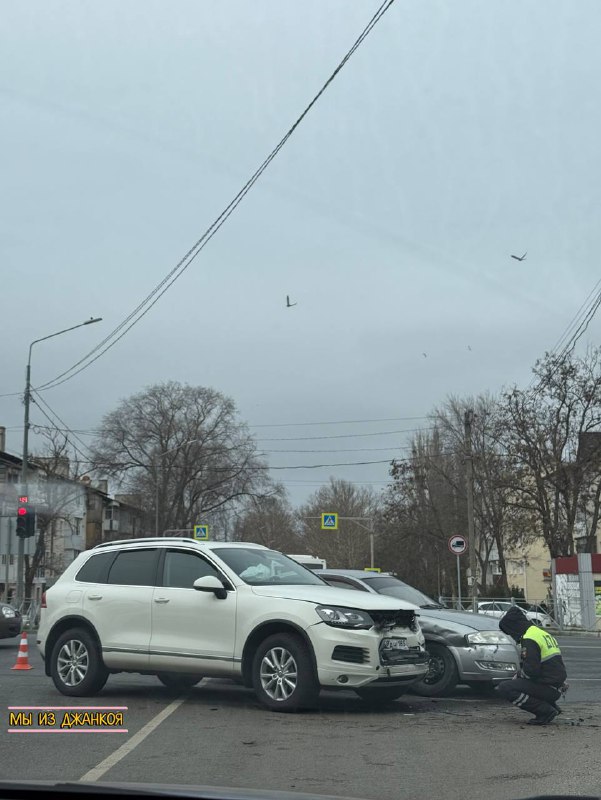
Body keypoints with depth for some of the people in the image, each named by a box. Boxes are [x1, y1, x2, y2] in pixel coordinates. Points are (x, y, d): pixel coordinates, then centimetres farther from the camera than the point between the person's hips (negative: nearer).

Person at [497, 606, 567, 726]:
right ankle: (551, 706, 15)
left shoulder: (529, 639, -15)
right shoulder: (541, 633, 17)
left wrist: (518, 675, -1)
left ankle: (546, 711, -13)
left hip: (548, 688, -10)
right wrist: (518, 676, 17)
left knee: (504, 688, -15)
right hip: (557, 687, 10)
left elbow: (531, 670, -21)